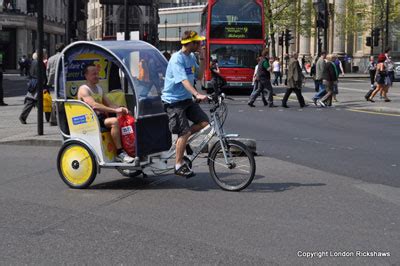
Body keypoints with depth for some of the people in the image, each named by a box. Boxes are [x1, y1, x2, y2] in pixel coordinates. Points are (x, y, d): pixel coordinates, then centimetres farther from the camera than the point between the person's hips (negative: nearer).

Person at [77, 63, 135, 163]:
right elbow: (94, 106, -23)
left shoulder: (99, 88, 20)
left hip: (101, 117, 8)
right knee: (114, 121, -31)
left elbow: (109, 104, 15)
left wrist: (120, 109, -7)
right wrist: (115, 110, -28)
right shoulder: (83, 89, -8)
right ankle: (120, 154, -29)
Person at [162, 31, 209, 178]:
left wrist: (202, 58, 0)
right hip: (173, 100, -8)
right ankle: (179, 165, 1)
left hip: (186, 99, 8)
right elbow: (183, 80, -30)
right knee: (184, 132, -10)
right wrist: (197, 94, -42)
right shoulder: (177, 59, -19)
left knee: (204, 121, -5)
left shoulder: (191, 57, 9)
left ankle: (181, 140, 14)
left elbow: (199, 76, 12)